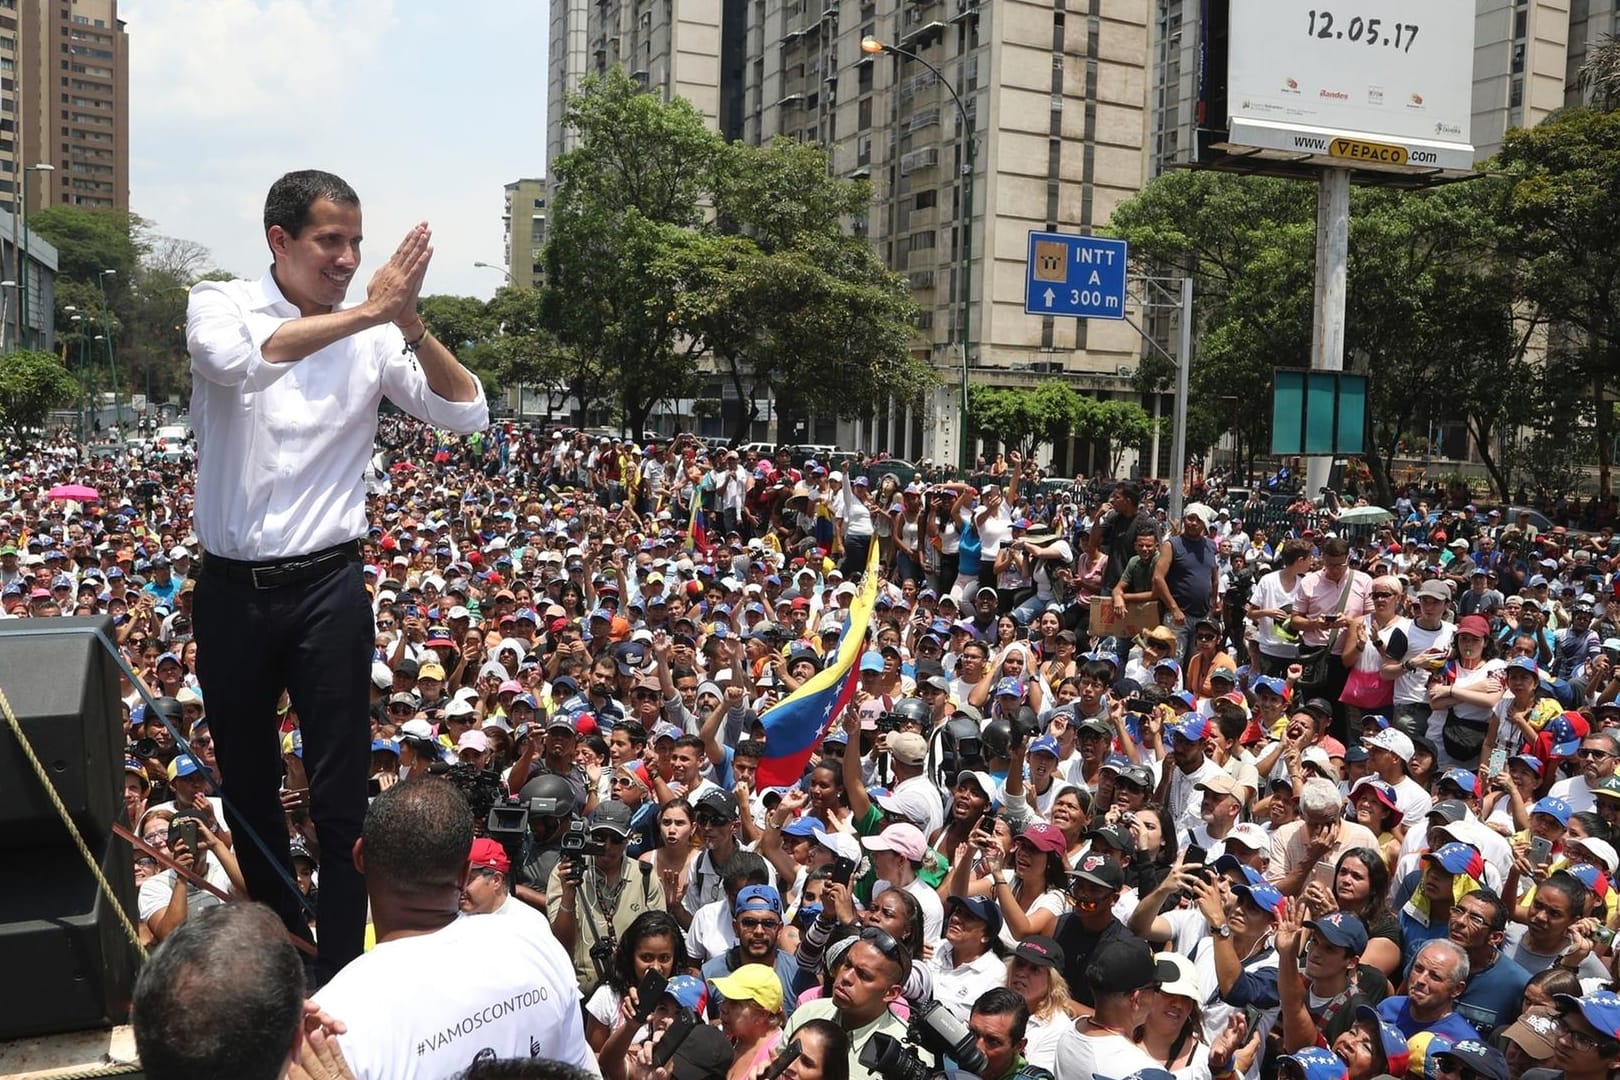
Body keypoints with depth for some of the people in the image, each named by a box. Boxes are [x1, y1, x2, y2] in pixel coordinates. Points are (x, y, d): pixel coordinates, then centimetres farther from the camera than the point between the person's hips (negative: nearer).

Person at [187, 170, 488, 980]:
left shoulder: (373, 335, -1)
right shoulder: (219, 306, -3)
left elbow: (466, 414, -10)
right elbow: (242, 358, -27)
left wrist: (409, 321, -22)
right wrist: (365, 311, -29)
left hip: (327, 587, -1)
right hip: (232, 588, 1)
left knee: (340, 797, 1)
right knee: (246, 784, 16)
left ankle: (340, 970, 12)